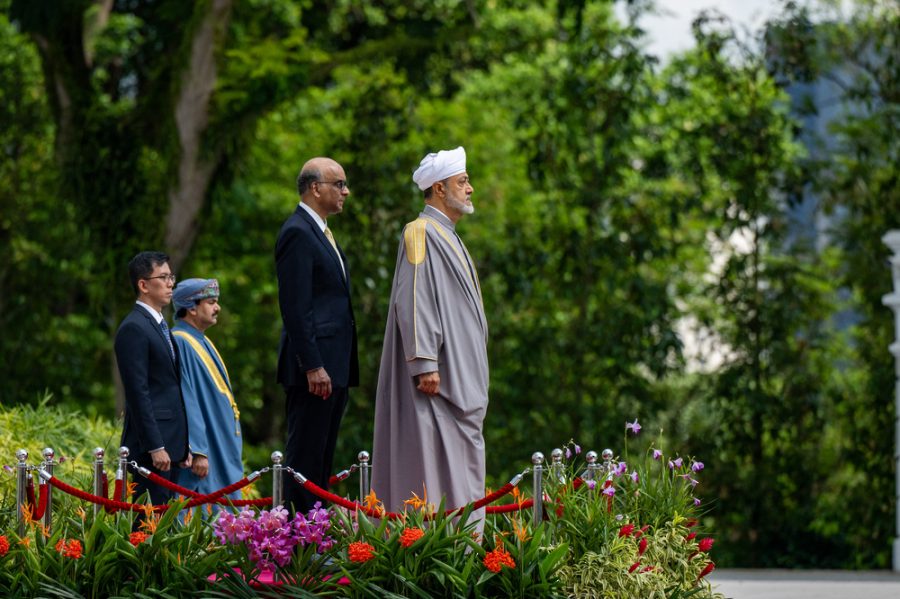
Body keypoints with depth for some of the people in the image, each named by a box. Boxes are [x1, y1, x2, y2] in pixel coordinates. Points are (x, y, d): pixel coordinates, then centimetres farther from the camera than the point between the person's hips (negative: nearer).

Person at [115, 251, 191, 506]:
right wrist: (155, 447, -19)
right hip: (149, 445, -9)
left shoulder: (160, 326, 20)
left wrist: (184, 445, 19)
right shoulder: (134, 329, -10)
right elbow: (138, 393, -16)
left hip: (171, 443, 9)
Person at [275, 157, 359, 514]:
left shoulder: (320, 233, 20)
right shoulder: (298, 233, -11)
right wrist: (312, 366, -21)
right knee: (305, 455, -9)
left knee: (323, 458, 9)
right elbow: (295, 308, -18)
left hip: (334, 366, 10)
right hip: (315, 368, -10)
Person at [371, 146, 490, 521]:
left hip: (460, 377, 10)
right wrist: (425, 364, -26)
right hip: (437, 376, -10)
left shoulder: (446, 237, 20)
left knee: (460, 464, 7)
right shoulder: (421, 233, -11)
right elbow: (413, 301, -19)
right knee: (432, 460, -13)